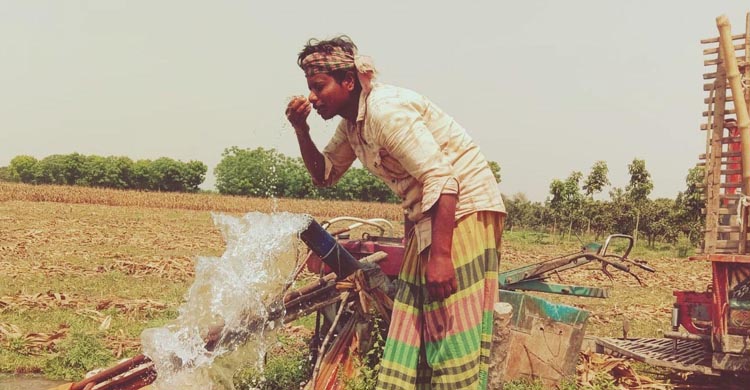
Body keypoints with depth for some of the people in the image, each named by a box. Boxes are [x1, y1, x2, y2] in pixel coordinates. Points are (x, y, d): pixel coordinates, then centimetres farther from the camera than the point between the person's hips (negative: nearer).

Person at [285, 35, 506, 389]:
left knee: (455, 336, -9)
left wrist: (441, 255, -29)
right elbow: (325, 175, 20)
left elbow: (442, 179, -25)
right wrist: (301, 131, 3)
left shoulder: (385, 110, -19)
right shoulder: (352, 122, 10)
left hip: (465, 210, -10)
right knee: (412, 332, 10)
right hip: (428, 220, 10)